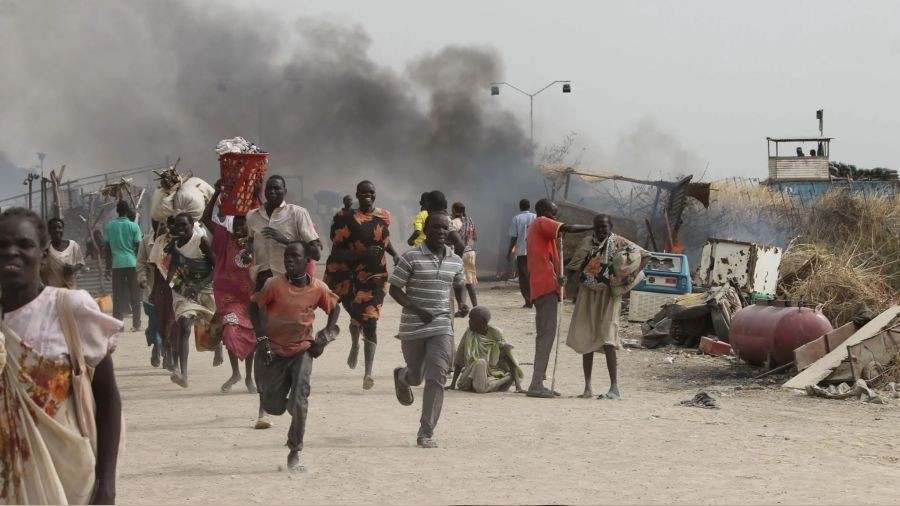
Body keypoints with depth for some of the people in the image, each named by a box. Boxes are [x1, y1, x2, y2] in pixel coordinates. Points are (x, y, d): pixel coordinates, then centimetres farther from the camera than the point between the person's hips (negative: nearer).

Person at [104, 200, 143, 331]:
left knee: (118, 296, 5)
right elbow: (138, 246, -3)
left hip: (117, 264, 2)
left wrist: (108, 267, 11)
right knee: (135, 296, 5)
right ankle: (136, 324, 5)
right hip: (132, 263, -2)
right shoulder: (133, 226, -3)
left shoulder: (110, 226, 3)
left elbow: (107, 248, 5)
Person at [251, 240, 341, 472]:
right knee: (273, 407, 4)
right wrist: (261, 338, -10)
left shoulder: (318, 289, -9)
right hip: (274, 351, 0)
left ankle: (295, 453, -3)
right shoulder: (274, 284, -15)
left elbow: (334, 308, 10)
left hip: (302, 350, 0)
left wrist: (325, 335, -2)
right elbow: (255, 306, -3)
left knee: (299, 402, -15)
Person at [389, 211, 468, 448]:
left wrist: (462, 304, 1)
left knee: (436, 378, -9)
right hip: (413, 326, -2)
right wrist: (418, 311, -19)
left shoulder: (455, 261, 5)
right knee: (416, 376, 14)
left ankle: (426, 433, -4)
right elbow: (394, 289, -7)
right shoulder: (411, 258, -9)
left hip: (442, 326, 2)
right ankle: (402, 376, 54)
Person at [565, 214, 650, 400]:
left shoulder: (619, 243, -4)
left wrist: (633, 274, -15)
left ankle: (614, 387, -14)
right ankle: (587, 387, 11)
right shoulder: (587, 242, 6)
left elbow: (645, 256, -3)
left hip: (609, 296, -4)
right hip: (588, 295, 4)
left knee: (607, 338, -15)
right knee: (586, 339, 4)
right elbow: (574, 267, 13)